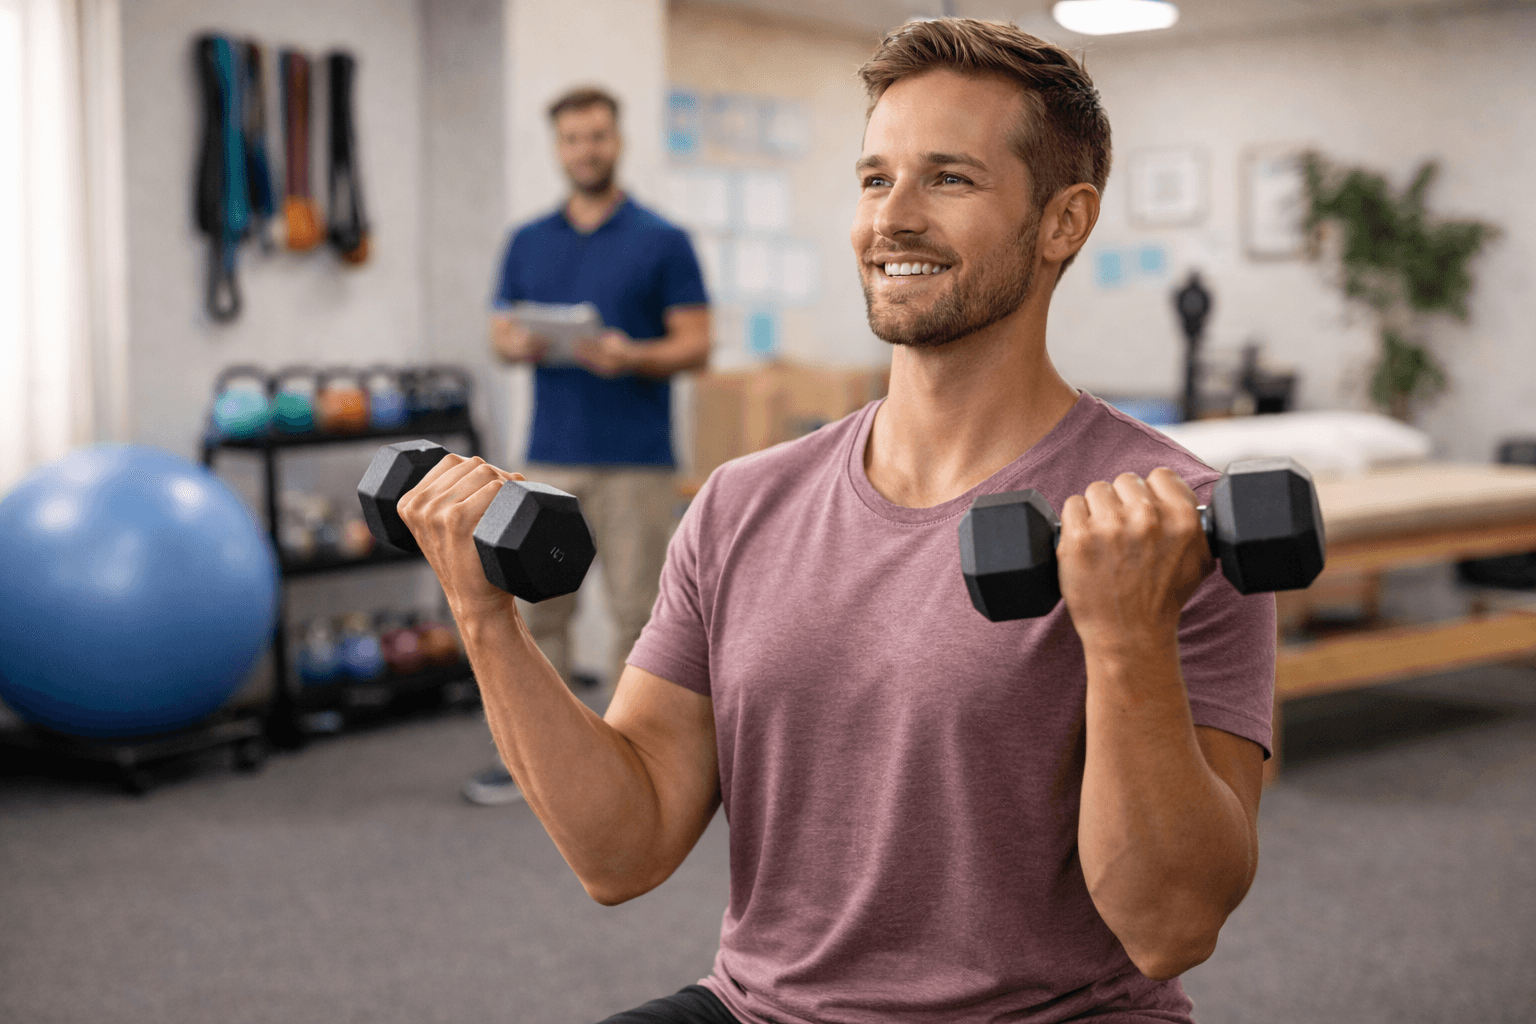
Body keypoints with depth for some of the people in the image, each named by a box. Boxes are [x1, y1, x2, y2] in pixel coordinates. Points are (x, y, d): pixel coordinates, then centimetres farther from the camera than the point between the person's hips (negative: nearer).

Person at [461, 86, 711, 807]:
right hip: (550, 458, 4)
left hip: (636, 461, -3)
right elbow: (502, 334, 11)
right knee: (538, 611, 7)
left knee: (636, 613, 2)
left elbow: (695, 344, -5)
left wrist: (631, 356, -23)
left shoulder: (663, 241, -2)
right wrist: (518, 344, -12)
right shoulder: (528, 243, 11)